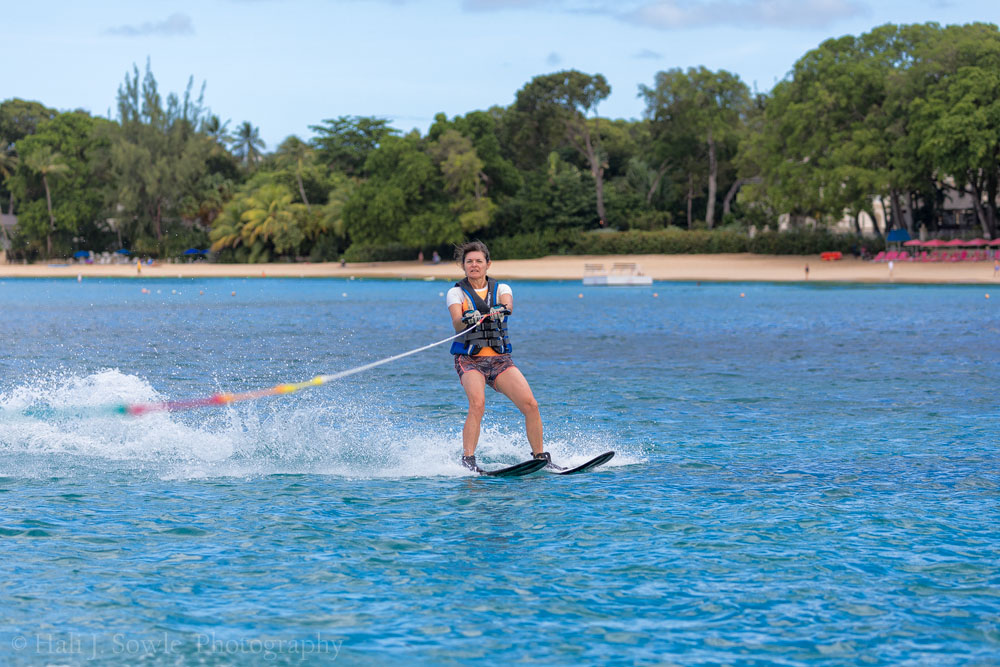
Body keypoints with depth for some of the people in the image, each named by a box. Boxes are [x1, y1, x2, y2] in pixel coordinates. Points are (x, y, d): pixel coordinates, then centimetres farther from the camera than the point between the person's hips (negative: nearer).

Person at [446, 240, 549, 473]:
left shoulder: (501, 288, 11)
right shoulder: (456, 293, 4)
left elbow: (508, 304, -13)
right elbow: (457, 323, -14)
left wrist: (501, 310, -37)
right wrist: (466, 320, -38)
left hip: (500, 358, 3)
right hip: (469, 359, -3)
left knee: (531, 405, -12)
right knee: (477, 404, -29)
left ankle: (541, 457, 1)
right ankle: (468, 460, -30)